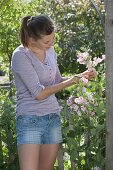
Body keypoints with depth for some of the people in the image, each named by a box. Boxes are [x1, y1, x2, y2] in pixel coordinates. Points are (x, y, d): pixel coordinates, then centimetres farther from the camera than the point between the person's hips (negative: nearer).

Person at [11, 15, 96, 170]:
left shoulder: (50, 50, 7)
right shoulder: (20, 55, -13)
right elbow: (39, 93, -16)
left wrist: (80, 76, 4)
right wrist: (70, 82, -10)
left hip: (53, 118, 6)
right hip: (30, 120, -6)